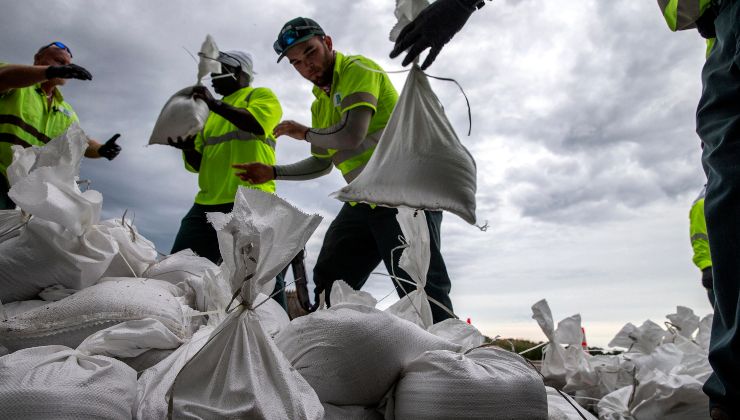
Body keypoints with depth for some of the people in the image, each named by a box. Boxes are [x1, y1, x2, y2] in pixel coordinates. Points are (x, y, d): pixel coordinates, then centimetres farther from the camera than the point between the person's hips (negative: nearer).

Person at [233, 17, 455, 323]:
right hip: (364, 203, 9)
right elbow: (322, 163, 28)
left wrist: (305, 133, -3)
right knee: (329, 284, 12)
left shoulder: (358, 69, -5)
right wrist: (273, 172, 20)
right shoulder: (320, 103, 20)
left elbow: (352, 136, -21)